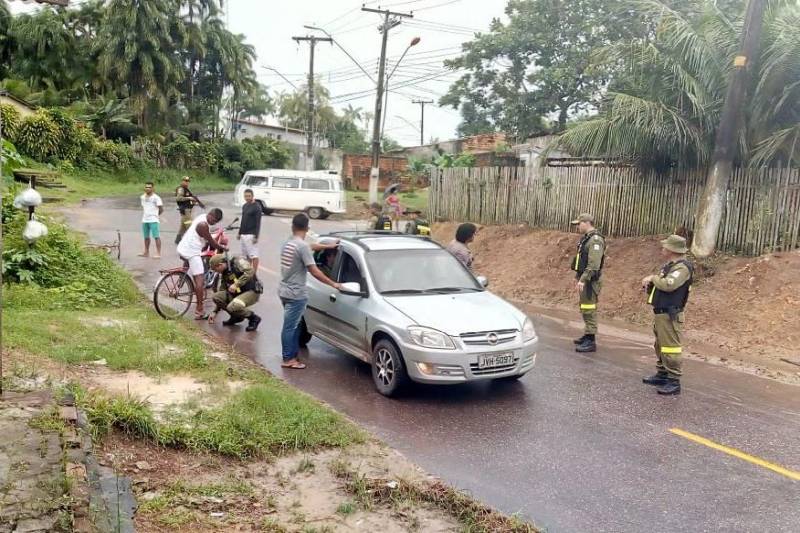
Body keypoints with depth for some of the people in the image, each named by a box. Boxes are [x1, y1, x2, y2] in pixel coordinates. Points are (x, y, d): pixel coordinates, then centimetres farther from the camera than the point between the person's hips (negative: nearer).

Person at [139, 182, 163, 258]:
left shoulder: (156, 198, -7)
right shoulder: (142, 197, 13)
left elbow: (161, 209, -5)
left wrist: (155, 215, 6)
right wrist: (144, 215, 11)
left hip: (153, 220, -7)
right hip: (144, 220, 7)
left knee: (156, 236, -9)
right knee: (146, 237, 14)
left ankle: (158, 253, -8)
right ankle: (146, 252, 24)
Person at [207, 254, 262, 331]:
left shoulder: (237, 262, -10)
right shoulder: (224, 275, 13)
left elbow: (250, 271, -27)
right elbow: (221, 297, 19)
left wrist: (236, 284, -28)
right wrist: (214, 312, 17)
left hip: (252, 291, -8)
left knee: (232, 307, -30)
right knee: (216, 296, -8)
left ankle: (253, 318, -5)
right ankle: (236, 316, 9)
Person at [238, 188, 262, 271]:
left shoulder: (256, 207, -10)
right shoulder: (244, 206, 15)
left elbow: (258, 223, -14)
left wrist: (256, 236, -19)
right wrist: (239, 233, 21)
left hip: (251, 235, -8)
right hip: (244, 235, 8)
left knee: (254, 256, -7)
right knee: (246, 255, 13)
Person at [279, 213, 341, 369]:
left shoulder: (287, 244, 9)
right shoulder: (302, 246, -18)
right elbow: (314, 271, -18)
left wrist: (327, 246, 32)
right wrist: (333, 284, -11)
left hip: (285, 291, 9)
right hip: (296, 293, -9)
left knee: (293, 325, 16)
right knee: (290, 327, -1)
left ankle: (292, 356, 22)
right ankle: (288, 359, 6)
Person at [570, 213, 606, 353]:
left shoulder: (595, 240, -16)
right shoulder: (585, 239, 16)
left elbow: (594, 264, -24)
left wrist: (583, 279, -27)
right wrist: (578, 278, 22)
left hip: (590, 281, -10)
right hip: (584, 279, 10)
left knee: (589, 309, -9)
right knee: (584, 308, 18)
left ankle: (591, 342, -6)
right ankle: (587, 336, 29)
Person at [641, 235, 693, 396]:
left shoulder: (683, 267, -16)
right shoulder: (669, 266, 16)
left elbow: (668, 285, -30)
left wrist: (653, 277, -13)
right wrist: (649, 285, 0)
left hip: (670, 315, -10)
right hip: (660, 313, 10)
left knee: (670, 348, -9)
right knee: (660, 346, 18)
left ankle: (674, 382, -5)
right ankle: (662, 375, 28)